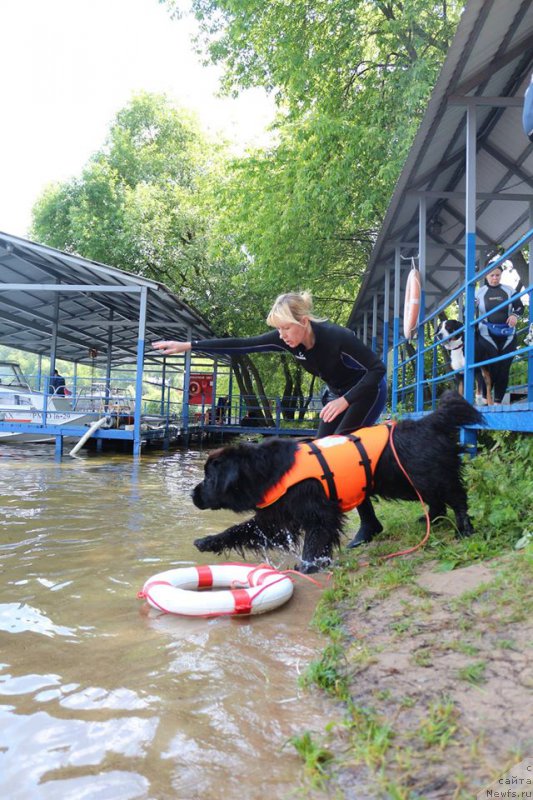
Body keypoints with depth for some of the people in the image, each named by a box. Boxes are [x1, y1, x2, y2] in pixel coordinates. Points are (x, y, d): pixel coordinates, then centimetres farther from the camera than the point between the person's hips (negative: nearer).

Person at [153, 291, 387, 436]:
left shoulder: (338, 337, -33)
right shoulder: (286, 338, -18)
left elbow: (378, 368, -28)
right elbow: (241, 345, -19)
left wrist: (345, 400, -38)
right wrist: (188, 345, -24)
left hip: (366, 392, -6)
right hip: (336, 394, 6)